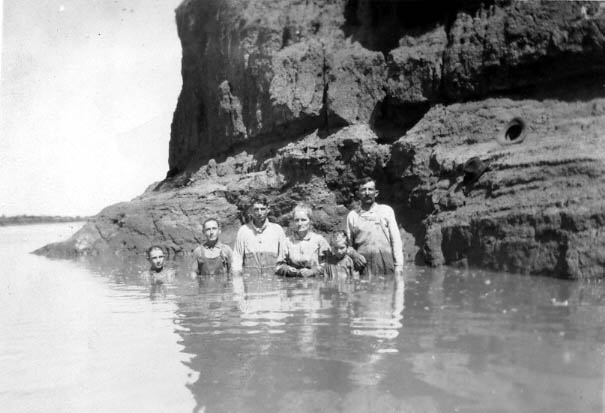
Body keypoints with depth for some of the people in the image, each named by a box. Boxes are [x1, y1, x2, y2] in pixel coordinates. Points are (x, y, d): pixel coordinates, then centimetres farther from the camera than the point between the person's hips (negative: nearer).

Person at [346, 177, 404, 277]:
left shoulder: (386, 210, 11)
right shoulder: (352, 215, 12)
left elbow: (396, 240, 8)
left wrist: (399, 265, 1)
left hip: (385, 260, 0)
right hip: (363, 263, 0)